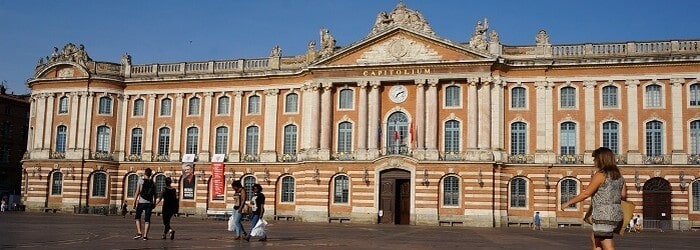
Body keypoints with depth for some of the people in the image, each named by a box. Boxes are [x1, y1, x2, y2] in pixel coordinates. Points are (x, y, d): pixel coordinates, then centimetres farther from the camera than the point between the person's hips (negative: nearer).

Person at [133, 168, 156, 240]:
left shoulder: (141, 181, -3)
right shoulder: (153, 183, 5)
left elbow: (137, 192, -6)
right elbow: (155, 194, 7)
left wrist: (135, 201, 0)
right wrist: (154, 203, 16)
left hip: (141, 202, -2)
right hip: (149, 203, 2)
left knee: (137, 217, 15)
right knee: (147, 219, 5)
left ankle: (139, 232, 1)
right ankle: (145, 235, 1)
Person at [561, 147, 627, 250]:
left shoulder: (600, 175, -13)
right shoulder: (618, 175, 10)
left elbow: (586, 193, -15)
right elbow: (623, 196, 11)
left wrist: (568, 202, -7)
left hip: (604, 216, -9)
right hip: (615, 214, 9)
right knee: (594, 240, 22)